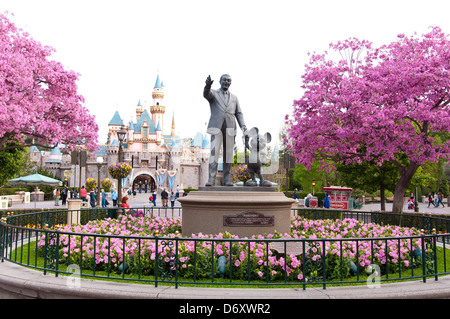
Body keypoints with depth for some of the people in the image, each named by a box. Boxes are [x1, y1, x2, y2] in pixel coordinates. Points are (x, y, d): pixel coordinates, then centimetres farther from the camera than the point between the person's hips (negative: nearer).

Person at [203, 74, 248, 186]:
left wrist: (243, 126, -5)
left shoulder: (234, 98, 19)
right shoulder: (213, 93, 8)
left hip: (230, 128, 3)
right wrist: (208, 85, -41)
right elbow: (206, 94, -17)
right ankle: (211, 180, -12)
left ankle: (227, 180, 6)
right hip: (216, 127, -3)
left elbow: (239, 114, 13)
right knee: (214, 152, -13)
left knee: (228, 154, 0)